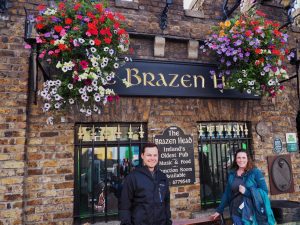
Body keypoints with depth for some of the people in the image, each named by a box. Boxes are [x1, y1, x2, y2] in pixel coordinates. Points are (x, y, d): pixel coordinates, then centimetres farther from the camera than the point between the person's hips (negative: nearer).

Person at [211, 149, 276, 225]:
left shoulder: (255, 172, -6)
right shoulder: (231, 174, 5)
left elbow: (264, 191, -9)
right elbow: (226, 193, 11)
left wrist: (246, 192, -20)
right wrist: (219, 210, 12)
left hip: (252, 212, -3)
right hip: (236, 213, 3)